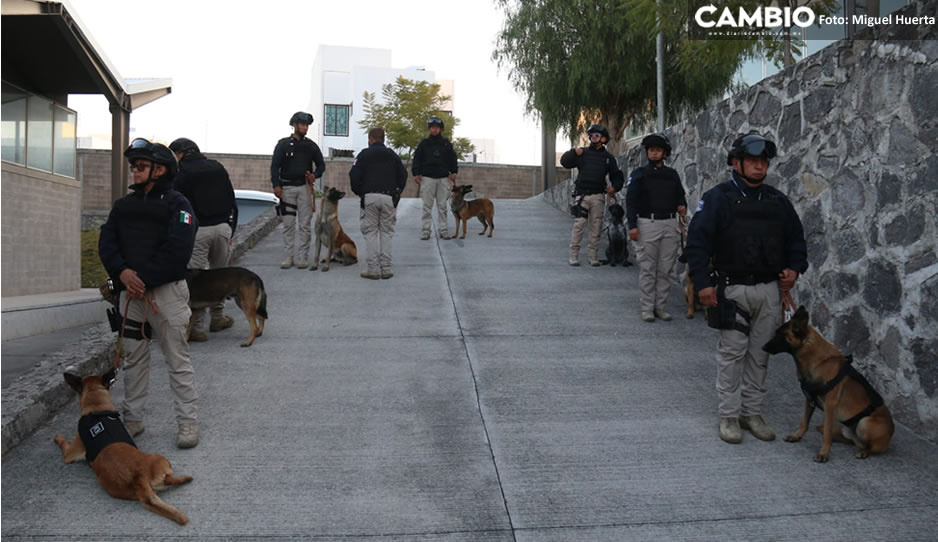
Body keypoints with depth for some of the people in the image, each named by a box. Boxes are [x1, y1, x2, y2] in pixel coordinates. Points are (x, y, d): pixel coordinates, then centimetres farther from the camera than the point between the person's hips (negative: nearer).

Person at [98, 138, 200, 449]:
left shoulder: (177, 204, -4)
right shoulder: (124, 205, 15)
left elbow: (177, 250, -15)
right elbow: (106, 242, 6)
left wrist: (144, 279, -17)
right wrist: (122, 272, -12)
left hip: (167, 290, -6)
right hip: (130, 290, 6)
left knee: (177, 359, -2)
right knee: (133, 358, 13)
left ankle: (188, 421, 6)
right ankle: (132, 419, 25)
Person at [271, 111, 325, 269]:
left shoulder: (311, 145, 10)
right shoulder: (283, 144, 4)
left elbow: (321, 164, 17)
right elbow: (275, 165, 1)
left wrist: (315, 175, -4)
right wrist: (276, 185, -10)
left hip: (305, 187, 1)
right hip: (287, 188, -1)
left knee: (305, 225, -1)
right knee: (288, 224, 0)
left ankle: (302, 257, 5)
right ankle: (288, 257, 6)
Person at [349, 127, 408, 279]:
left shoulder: (364, 154, 4)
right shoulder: (393, 155, 14)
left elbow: (354, 175, -3)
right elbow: (403, 175, 12)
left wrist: (359, 192, 12)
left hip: (369, 197, -2)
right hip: (389, 198, 2)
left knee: (371, 232, 3)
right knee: (386, 233, 8)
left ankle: (372, 269, 0)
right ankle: (386, 268, 5)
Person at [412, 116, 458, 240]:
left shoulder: (446, 144, 13)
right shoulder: (424, 143, 9)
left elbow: (452, 159, 14)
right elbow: (417, 159, 8)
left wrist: (453, 172, 0)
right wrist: (416, 173, -3)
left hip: (444, 178, 1)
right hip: (427, 178, -1)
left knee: (443, 206, 2)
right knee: (427, 206, -2)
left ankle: (443, 230, 8)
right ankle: (425, 230, 3)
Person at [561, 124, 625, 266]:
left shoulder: (608, 157, 14)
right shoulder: (582, 152, 10)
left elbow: (617, 175, 17)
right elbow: (565, 162, 2)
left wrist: (615, 187, -2)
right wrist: (573, 152, -15)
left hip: (598, 197, 2)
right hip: (581, 195, -2)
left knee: (596, 227, 3)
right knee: (578, 225, -8)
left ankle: (593, 256, 9)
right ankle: (574, 255, -4)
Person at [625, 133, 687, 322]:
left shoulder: (672, 175, 15)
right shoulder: (639, 174, 4)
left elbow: (680, 196, 22)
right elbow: (631, 200, -2)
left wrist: (682, 207, -2)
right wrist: (632, 225, -11)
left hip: (670, 225, 4)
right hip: (648, 224, -3)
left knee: (665, 270, 5)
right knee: (647, 269, -2)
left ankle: (661, 306, 14)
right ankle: (647, 308, 5)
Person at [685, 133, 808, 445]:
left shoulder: (777, 201, 12)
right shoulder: (718, 198, -4)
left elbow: (796, 238, 23)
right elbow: (697, 240, -10)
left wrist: (795, 267, 5)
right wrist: (703, 282, -16)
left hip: (770, 290, 5)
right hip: (732, 289, -5)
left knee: (760, 355, 11)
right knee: (732, 354, 0)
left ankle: (752, 412, 23)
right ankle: (729, 416, 11)